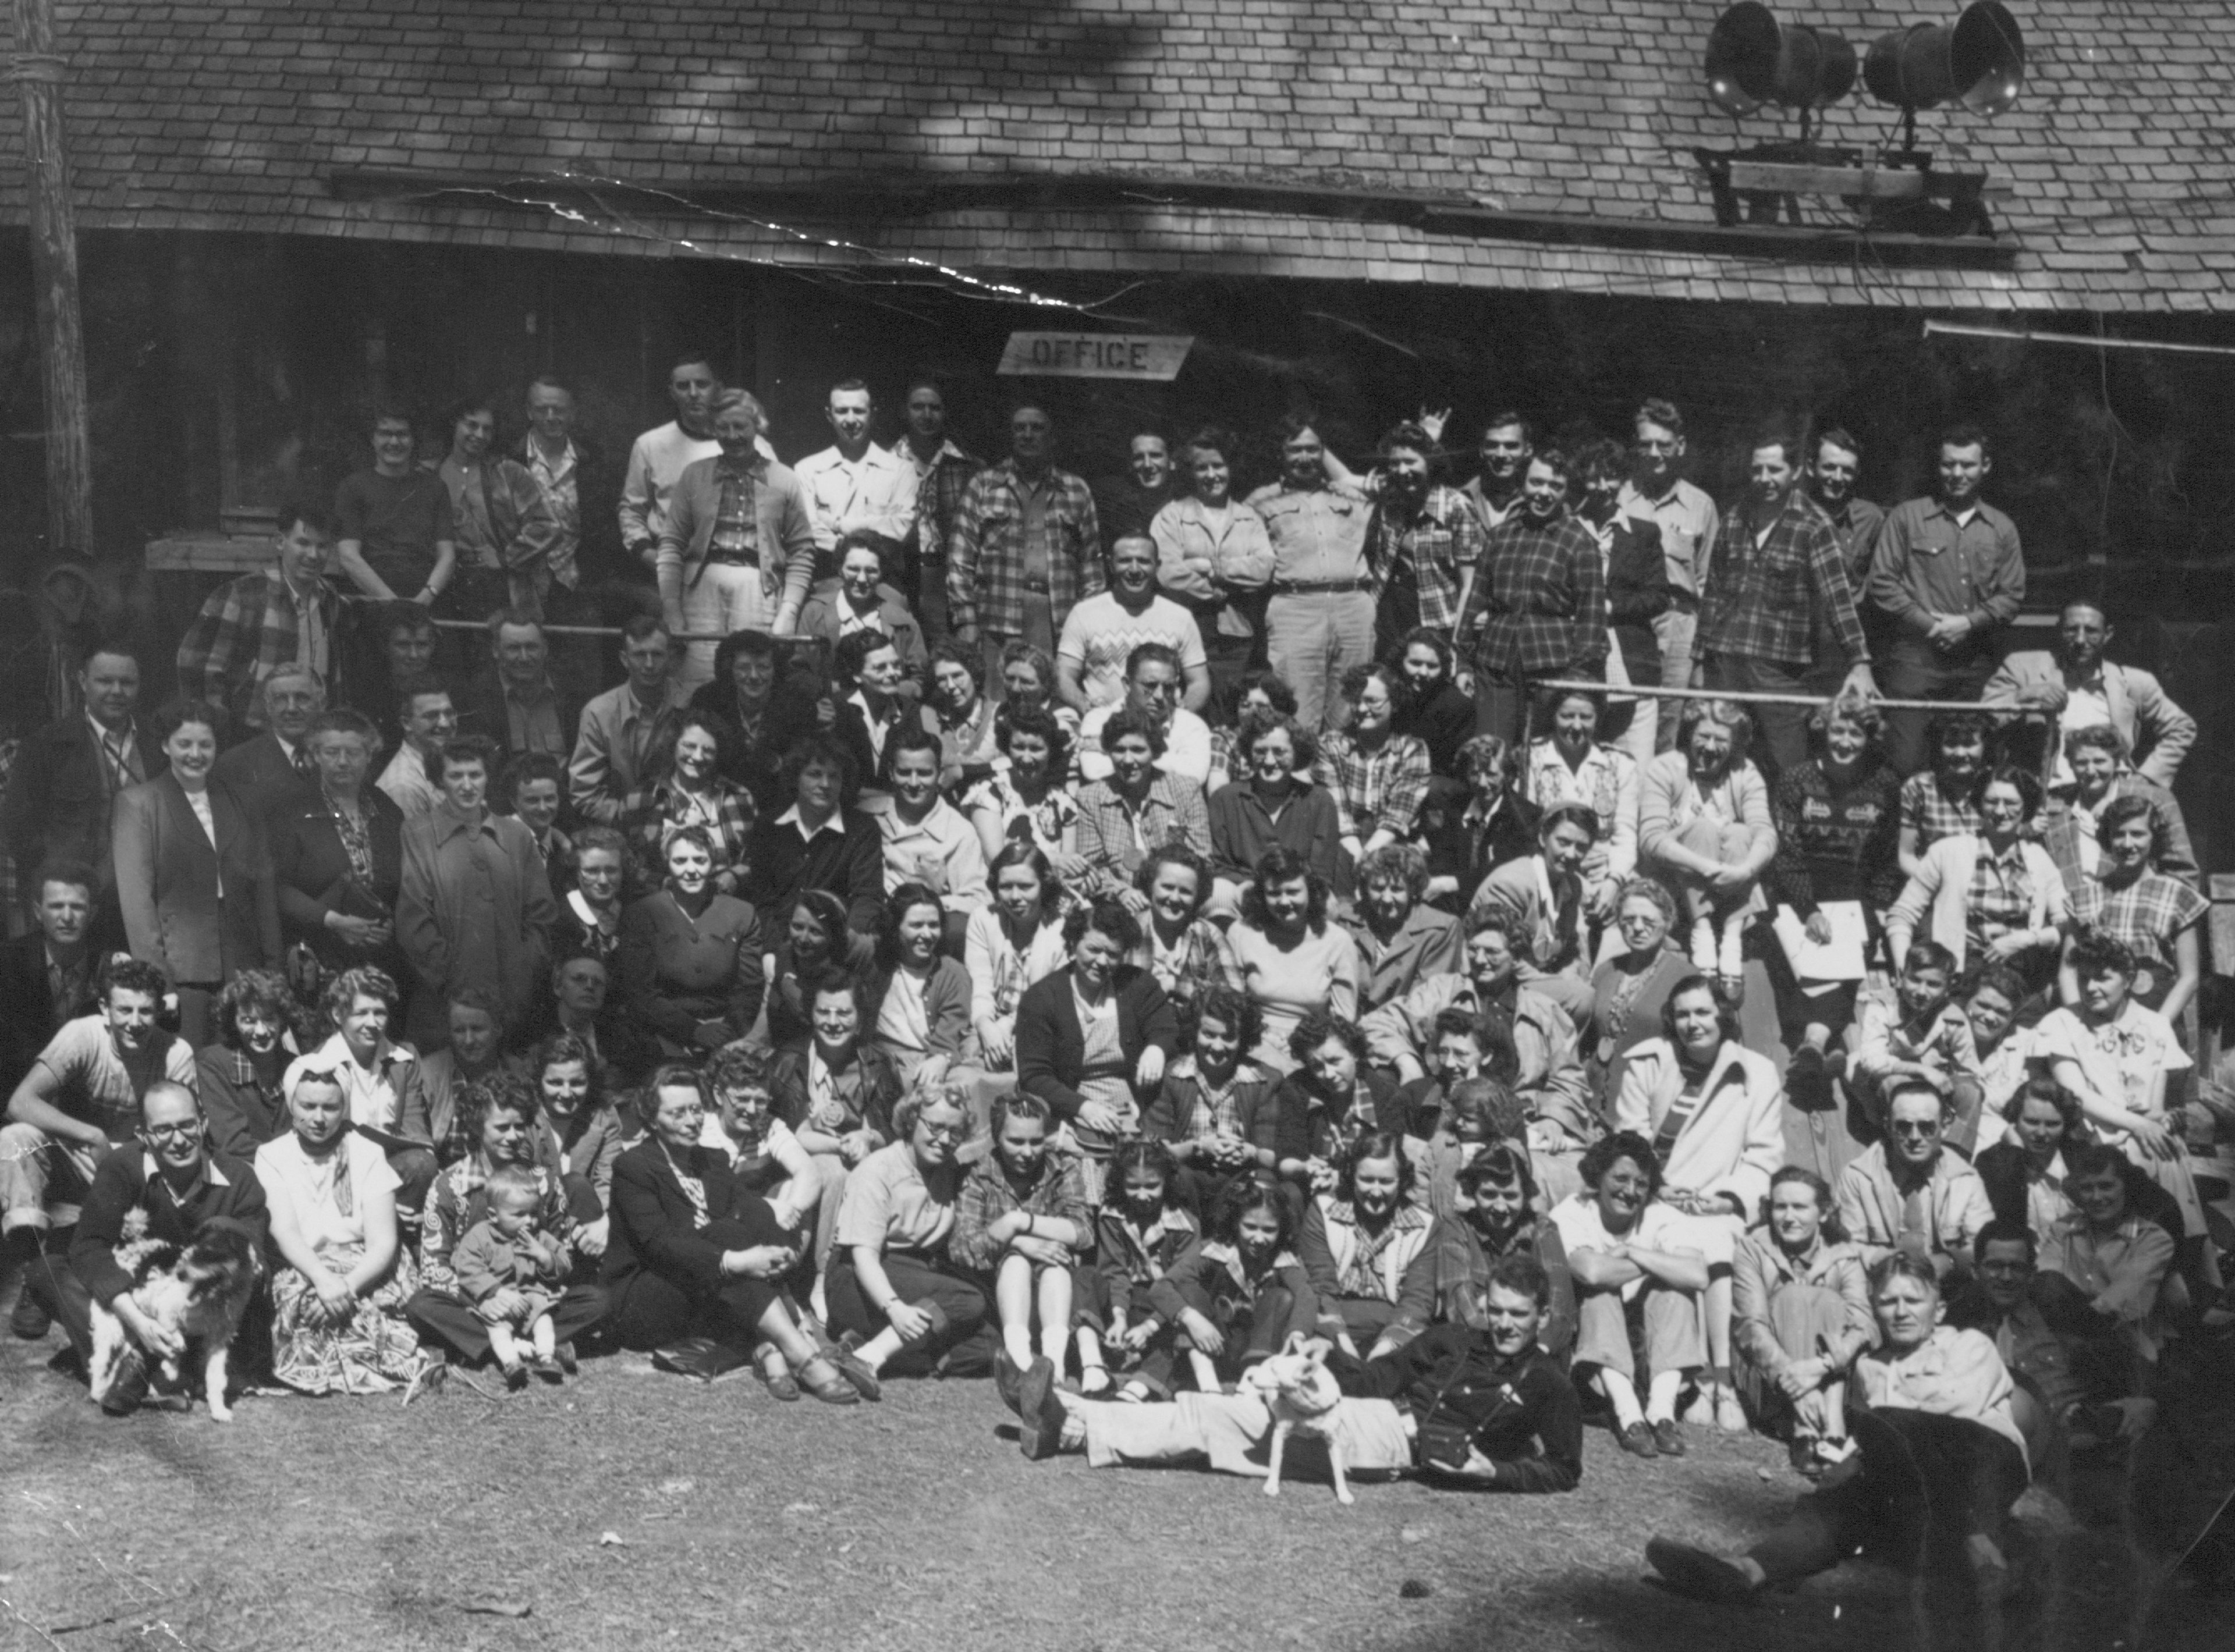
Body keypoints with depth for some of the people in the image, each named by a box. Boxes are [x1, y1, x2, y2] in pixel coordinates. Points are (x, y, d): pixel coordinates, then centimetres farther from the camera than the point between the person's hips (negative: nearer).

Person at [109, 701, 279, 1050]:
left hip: (242, 968, 3)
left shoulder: (238, 802, 16)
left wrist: (272, 960, 7)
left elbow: (263, 883, 14)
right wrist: (153, 968, -11)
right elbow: (135, 893, -3)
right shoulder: (137, 803, 4)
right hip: (178, 968, -3)